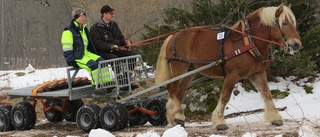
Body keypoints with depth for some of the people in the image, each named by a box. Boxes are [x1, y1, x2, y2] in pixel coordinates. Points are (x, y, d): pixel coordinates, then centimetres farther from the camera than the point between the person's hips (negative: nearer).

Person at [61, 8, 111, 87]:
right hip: (77, 57, -8)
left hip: (86, 53, 8)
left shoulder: (84, 29, 20)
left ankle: (106, 82, -19)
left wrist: (95, 55, 20)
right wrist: (71, 61, -18)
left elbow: (90, 44, 29)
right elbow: (67, 49, -13)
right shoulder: (69, 31, -8)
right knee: (93, 64, -29)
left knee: (100, 60, -15)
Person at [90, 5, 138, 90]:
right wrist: (111, 46, -27)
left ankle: (126, 80, -12)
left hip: (116, 50, 7)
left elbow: (120, 38, 24)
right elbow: (97, 43, -16)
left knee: (133, 54, -12)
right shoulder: (96, 28, -7)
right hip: (103, 52, -7)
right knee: (115, 58, -37)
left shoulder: (114, 24, 16)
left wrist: (126, 42, 0)